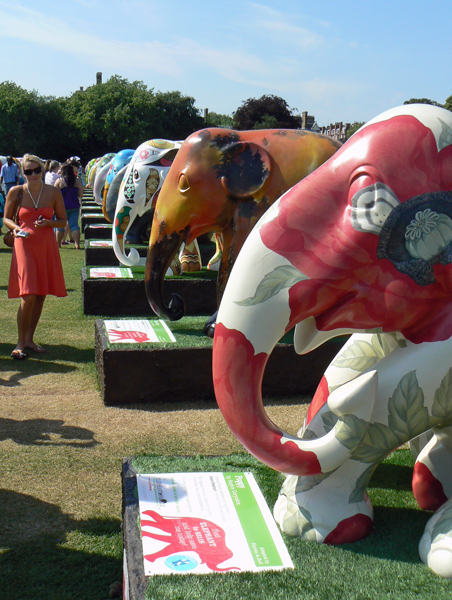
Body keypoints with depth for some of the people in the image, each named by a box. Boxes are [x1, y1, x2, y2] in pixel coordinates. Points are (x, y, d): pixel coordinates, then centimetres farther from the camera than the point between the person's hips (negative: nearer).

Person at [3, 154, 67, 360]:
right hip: (24, 245, -3)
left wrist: (48, 223, -12)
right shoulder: (16, 192, -1)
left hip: (47, 246, 3)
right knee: (28, 296, -11)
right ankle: (20, 342, 4)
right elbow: (6, 218, 8)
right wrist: (15, 228, -12)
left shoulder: (53, 192, 2)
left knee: (40, 295, 7)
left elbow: (63, 221, 7)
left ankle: (29, 339, 21)